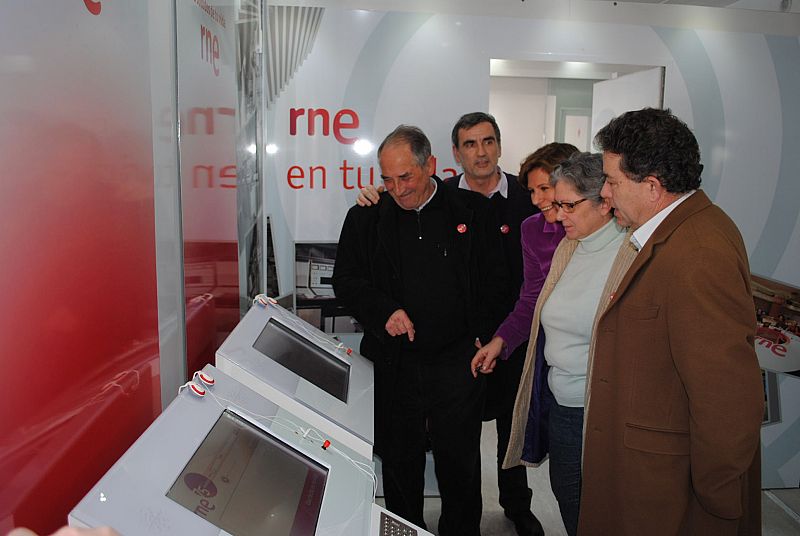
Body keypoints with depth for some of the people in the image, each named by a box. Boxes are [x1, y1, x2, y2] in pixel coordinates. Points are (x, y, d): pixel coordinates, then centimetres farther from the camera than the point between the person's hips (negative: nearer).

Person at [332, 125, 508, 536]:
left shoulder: (473, 210, 1)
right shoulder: (365, 217, 3)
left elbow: (493, 281, 5)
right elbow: (345, 279, 6)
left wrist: (482, 339, -2)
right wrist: (385, 311, -10)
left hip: (458, 362, -1)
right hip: (394, 363, 1)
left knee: (460, 463, 12)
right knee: (399, 462, 15)